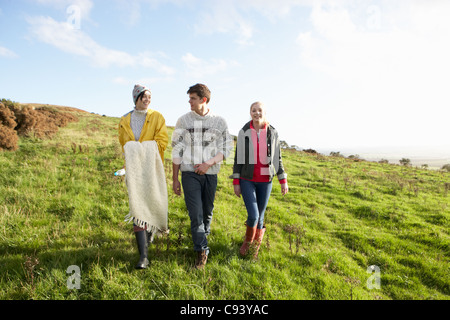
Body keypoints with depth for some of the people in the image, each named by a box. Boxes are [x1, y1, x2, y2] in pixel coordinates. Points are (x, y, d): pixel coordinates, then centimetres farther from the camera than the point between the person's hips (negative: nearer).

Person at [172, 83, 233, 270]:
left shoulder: (219, 122, 2)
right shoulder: (184, 121, 2)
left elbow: (226, 149, 3)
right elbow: (177, 150, 3)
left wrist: (208, 163, -13)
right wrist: (175, 179, 1)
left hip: (210, 174, 1)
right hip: (189, 173, -1)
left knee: (207, 212, 13)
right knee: (195, 213, -6)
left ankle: (204, 234, 40)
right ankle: (202, 251, 4)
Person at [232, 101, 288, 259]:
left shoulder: (272, 133, -1)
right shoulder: (244, 132, -3)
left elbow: (277, 158, 5)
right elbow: (238, 157, -1)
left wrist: (283, 181, 2)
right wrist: (236, 182, -4)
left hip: (265, 181, 1)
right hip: (247, 180, -1)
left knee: (260, 216, 8)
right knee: (253, 215, -12)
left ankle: (256, 245, 33)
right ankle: (248, 240, 20)